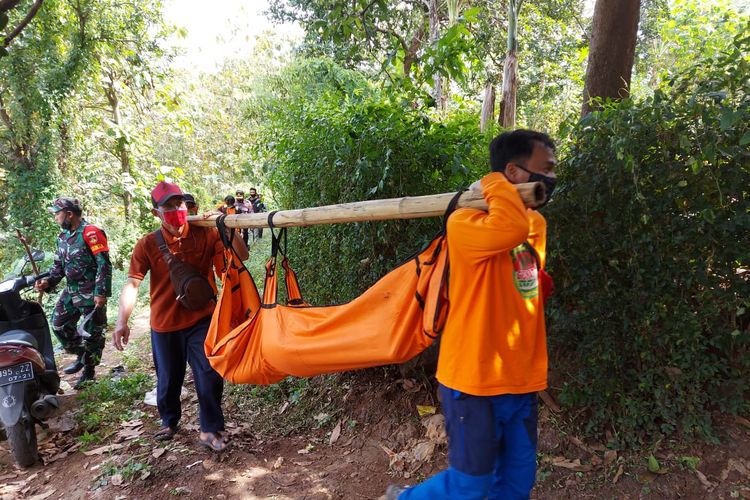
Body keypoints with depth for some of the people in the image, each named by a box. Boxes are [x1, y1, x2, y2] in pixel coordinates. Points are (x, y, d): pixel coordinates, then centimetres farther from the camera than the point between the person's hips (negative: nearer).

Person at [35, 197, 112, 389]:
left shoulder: (90, 233, -16)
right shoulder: (62, 237, 12)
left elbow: (104, 264, -19)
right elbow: (59, 265, 18)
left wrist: (101, 292, -22)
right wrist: (48, 281, -1)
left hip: (92, 293, -9)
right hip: (71, 290, 9)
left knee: (92, 333, 2)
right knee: (59, 324, 13)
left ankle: (89, 371, 18)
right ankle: (81, 355, 32)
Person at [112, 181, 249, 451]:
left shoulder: (206, 234, -10)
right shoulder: (147, 244, -9)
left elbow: (241, 256, -16)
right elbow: (132, 283, -13)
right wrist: (122, 321, -23)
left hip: (201, 320, -1)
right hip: (164, 325, 1)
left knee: (210, 375, -2)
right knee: (168, 379, 17)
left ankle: (210, 429, 18)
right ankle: (169, 421, 44)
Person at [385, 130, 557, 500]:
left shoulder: (536, 223, 8)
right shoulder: (465, 223, -18)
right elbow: (512, 228, -38)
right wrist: (495, 184, -21)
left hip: (519, 381, 7)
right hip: (474, 381, -7)